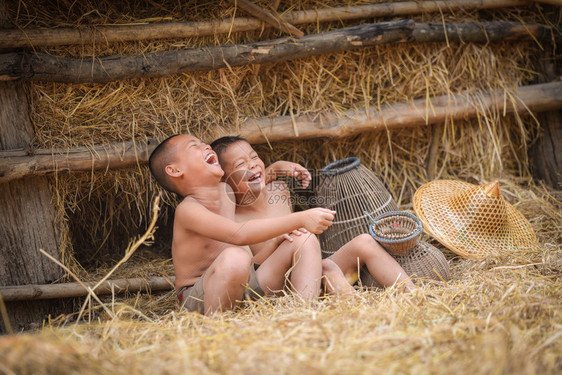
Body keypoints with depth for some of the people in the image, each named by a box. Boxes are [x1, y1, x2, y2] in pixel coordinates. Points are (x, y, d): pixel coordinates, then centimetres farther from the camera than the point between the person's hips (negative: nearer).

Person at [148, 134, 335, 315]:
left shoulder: (226, 190, 7)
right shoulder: (187, 210, -20)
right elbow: (239, 234, -35)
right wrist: (299, 220, -38)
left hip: (246, 288, 8)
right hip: (200, 300, -8)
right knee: (234, 257, -39)